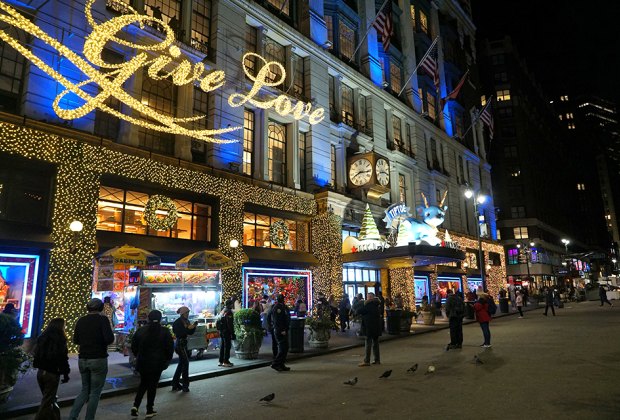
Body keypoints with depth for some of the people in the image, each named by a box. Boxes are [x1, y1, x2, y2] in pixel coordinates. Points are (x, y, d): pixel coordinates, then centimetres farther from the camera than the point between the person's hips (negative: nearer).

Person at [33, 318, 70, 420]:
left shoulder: (42, 337, 8)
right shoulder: (60, 339, -13)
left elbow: (37, 354, 15)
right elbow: (63, 358, -13)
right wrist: (66, 374, -5)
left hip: (40, 372, 7)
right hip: (52, 373, -7)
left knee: (48, 398, 19)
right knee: (47, 401, 1)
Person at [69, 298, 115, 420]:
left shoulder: (81, 321, 4)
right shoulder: (102, 319, -12)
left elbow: (76, 340, 11)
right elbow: (110, 339, -20)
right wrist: (102, 342, 2)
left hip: (83, 359, 5)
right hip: (98, 359, -5)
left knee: (85, 390, 19)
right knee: (95, 392, 6)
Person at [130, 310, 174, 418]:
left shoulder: (141, 330, 1)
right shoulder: (165, 331, -7)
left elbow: (134, 345, 5)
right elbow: (170, 347, -7)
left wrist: (138, 356, 18)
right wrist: (167, 359, 7)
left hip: (143, 362, 3)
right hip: (157, 363, -3)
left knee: (143, 384, 20)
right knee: (152, 385, 7)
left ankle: (136, 405, 6)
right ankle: (149, 410, 13)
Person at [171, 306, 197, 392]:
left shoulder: (186, 321, 12)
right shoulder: (177, 322, -12)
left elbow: (190, 333, 11)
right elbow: (179, 333, -22)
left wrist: (194, 326, -5)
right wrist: (188, 328, -26)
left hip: (184, 344, 9)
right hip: (180, 344, -9)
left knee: (181, 363, 13)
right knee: (185, 363, -9)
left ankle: (175, 384, 23)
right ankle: (185, 385, -2)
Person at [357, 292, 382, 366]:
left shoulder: (368, 305, -16)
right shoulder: (376, 306, 11)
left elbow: (359, 311, -14)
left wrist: (364, 304, -2)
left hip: (370, 328, -9)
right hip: (377, 327, 9)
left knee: (368, 344, -6)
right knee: (375, 343, 14)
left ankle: (366, 361, -6)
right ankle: (377, 360, 18)